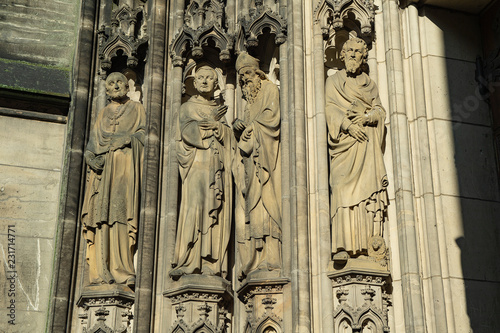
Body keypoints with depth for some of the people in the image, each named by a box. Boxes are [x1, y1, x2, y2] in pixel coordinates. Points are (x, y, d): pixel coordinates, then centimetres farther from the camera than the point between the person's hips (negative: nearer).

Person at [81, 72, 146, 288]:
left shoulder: (136, 109, 17)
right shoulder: (103, 114, 27)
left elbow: (143, 134, 3)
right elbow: (92, 141, 17)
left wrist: (120, 140, -12)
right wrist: (91, 156, -4)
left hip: (125, 164, -4)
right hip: (102, 166, 4)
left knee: (120, 213, -16)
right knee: (101, 214, -9)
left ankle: (122, 270, -21)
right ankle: (101, 272, -13)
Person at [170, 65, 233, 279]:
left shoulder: (221, 111, 24)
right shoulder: (187, 108, 14)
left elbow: (229, 138, 10)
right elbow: (190, 133, -5)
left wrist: (216, 125, -7)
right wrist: (212, 120, 0)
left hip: (218, 166, 4)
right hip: (197, 164, -3)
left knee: (215, 213, -7)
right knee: (195, 207, -18)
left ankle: (211, 265, -10)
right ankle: (188, 262, -21)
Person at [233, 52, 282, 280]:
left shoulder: (270, 89, 5)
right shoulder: (249, 96, 26)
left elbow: (271, 117, -9)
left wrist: (249, 125, -4)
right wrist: (238, 125, 0)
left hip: (264, 153, -7)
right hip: (250, 156, 7)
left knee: (263, 200, -15)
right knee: (249, 207, -3)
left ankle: (269, 259, -18)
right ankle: (253, 262, -6)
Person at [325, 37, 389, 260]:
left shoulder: (370, 84, 23)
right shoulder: (333, 82, 16)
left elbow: (379, 111, 12)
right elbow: (330, 109, 2)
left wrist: (365, 117, -10)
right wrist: (348, 124, -15)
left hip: (366, 143, 2)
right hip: (343, 142, -2)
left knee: (368, 189, -9)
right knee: (343, 189, -15)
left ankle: (368, 245, -11)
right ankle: (343, 246, -19)